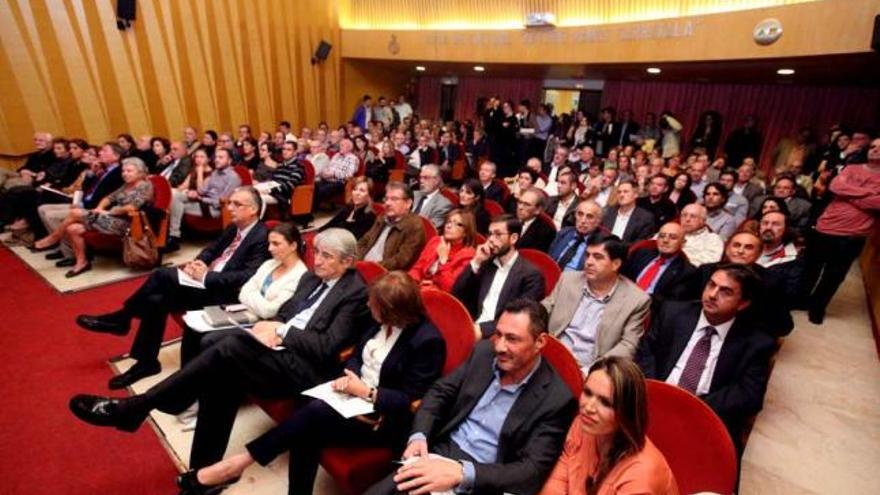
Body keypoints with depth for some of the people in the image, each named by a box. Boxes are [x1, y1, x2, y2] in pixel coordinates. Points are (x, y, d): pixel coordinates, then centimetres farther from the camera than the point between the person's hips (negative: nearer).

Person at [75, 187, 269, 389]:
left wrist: (206, 276, -22)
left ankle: (122, 319, 5)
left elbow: (247, 277, -26)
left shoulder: (261, 238, -18)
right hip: (205, 279, 9)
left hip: (222, 292, -9)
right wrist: (197, 263, -2)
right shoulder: (234, 228, 11)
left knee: (162, 275, -17)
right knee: (156, 300, -9)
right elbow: (211, 250, 20)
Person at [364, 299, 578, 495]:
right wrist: (418, 436, -10)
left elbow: (533, 471, -18)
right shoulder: (484, 352, -1)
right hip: (437, 455, 4)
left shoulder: (556, 400, -14)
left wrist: (461, 472, -29)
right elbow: (439, 392, 7)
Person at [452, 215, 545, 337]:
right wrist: (476, 262, 0)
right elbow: (456, 295, 9)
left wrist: (482, 329, -22)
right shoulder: (487, 264, 14)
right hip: (473, 327, 5)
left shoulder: (531, 274, -4)